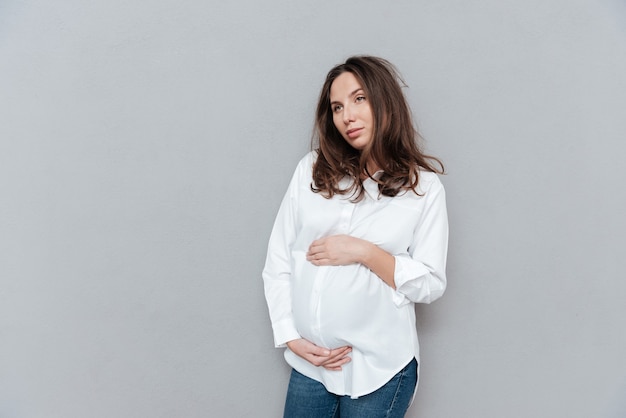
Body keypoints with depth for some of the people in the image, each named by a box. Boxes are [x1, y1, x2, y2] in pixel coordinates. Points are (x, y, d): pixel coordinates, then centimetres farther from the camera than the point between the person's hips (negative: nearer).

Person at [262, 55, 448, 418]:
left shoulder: (424, 186, -4)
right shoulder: (312, 171, 2)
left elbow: (430, 286, -5)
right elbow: (278, 262, 2)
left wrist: (365, 252, -15)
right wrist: (291, 337, -5)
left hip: (379, 368, -2)